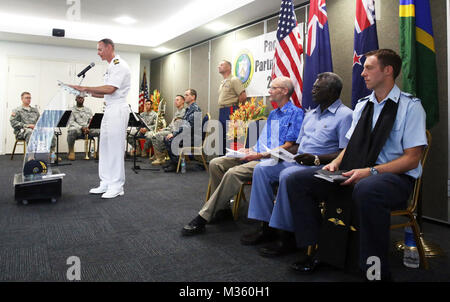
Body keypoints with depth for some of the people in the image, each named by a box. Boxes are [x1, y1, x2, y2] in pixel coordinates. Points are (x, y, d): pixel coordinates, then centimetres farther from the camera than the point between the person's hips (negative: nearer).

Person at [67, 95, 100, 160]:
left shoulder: (88, 110, 19)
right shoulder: (72, 110, 8)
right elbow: (71, 122, -3)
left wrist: (88, 128, -11)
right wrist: (81, 127, -18)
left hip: (87, 130, 3)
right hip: (76, 129, -3)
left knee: (99, 132, -25)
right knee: (72, 132, -40)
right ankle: (71, 152, -20)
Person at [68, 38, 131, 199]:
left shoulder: (120, 65, -10)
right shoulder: (111, 67, 22)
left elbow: (110, 89, -20)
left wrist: (86, 88, -14)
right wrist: (89, 93, 14)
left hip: (118, 110, -10)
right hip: (109, 109, 10)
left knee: (115, 147, -7)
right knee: (105, 146, 11)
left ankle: (117, 186, 1)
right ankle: (106, 183, 19)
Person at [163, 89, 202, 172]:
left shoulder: (195, 109, -16)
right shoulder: (188, 109, 18)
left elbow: (188, 126, -24)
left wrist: (174, 133, -21)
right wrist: (174, 133, 8)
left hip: (192, 137, -10)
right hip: (185, 134, 10)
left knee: (170, 140, -24)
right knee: (166, 139, 6)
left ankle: (176, 164, -11)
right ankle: (173, 161, 11)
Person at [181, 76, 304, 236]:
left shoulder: (295, 113, -3)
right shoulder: (273, 113, 25)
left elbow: (289, 146, -11)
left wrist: (260, 155, -17)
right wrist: (250, 150, 7)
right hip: (256, 155, 9)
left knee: (233, 173, -31)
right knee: (215, 163, -7)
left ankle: (202, 218, -24)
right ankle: (223, 207, -1)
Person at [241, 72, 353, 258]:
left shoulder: (345, 115, -4)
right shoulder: (310, 115, 23)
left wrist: (316, 159, -22)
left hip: (321, 166, -8)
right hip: (297, 161, 9)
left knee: (287, 175, -34)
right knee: (262, 168, -9)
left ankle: (287, 236, -23)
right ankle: (266, 227, -9)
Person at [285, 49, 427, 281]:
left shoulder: (410, 106, -2)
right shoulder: (362, 105, 18)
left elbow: (411, 159, -9)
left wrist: (370, 171, -21)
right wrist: (336, 163, -1)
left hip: (394, 177, -6)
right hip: (354, 174, 6)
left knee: (366, 189, -43)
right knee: (296, 180, -9)